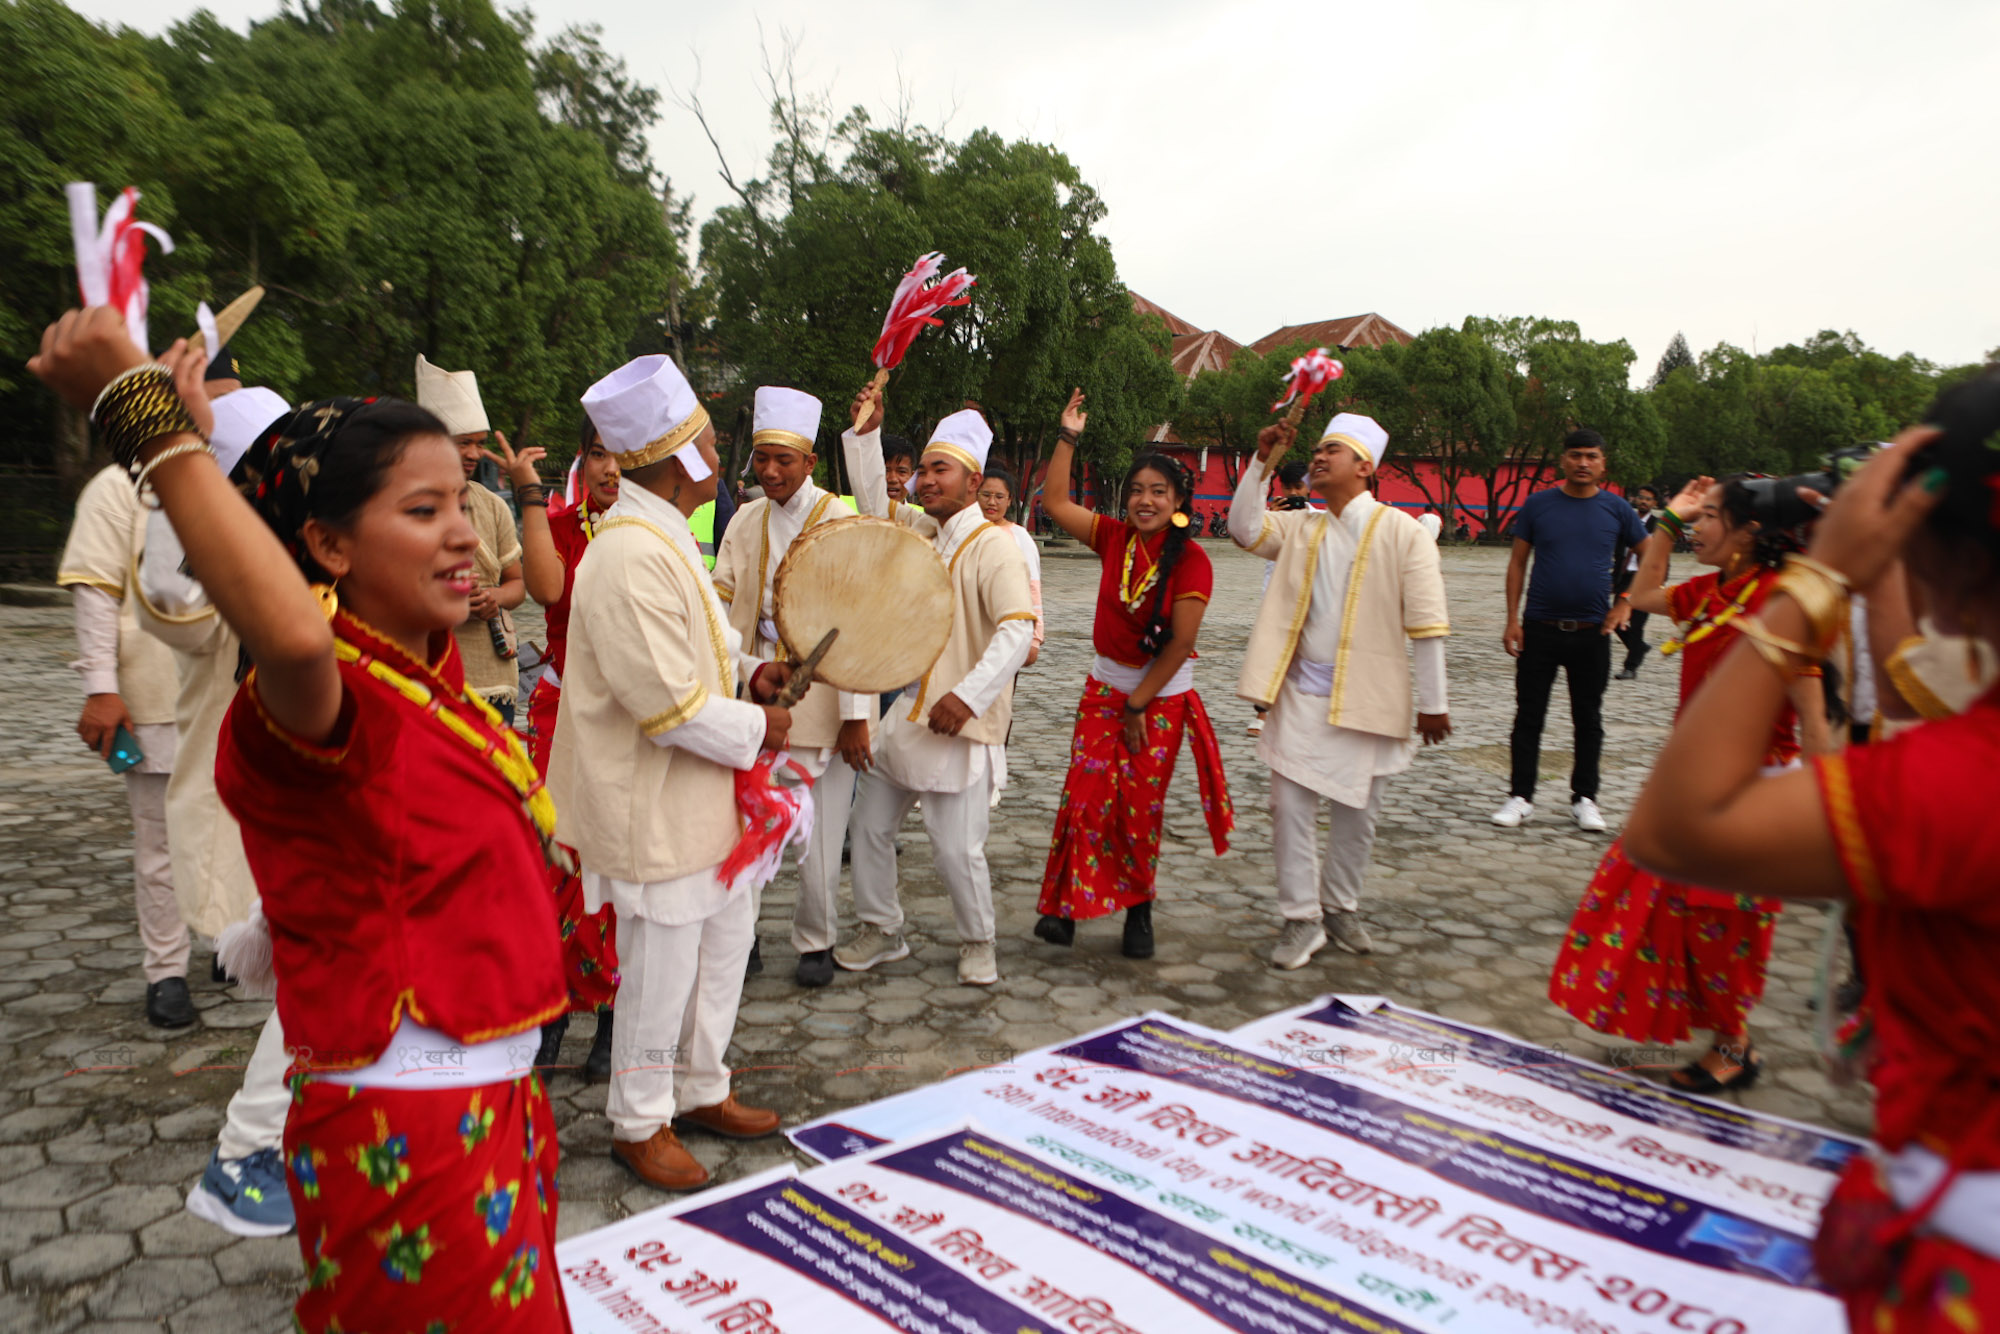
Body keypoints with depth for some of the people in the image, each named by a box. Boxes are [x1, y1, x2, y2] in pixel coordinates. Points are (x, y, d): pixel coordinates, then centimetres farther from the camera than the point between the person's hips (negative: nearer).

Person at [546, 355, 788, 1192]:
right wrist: (757, 730, -13)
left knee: (726, 930, 19)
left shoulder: (663, 538, 9)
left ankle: (700, 1090, 37)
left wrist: (744, 670, 5)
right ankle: (640, 1123, 27)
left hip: (700, 798, 10)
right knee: (662, 964, 5)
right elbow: (669, 704, -27)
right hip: (654, 805, -10)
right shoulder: (630, 557, -26)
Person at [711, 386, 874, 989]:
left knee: (819, 830, 2)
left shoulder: (837, 521, -7)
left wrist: (856, 716, -14)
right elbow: (721, 600, 10)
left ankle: (816, 940, 22)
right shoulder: (745, 522, 10)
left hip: (820, 702, -4)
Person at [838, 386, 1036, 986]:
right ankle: (881, 931, 30)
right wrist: (865, 434, 13)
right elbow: (875, 506, 23)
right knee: (869, 825, 12)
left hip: (961, 721, -8)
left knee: (956, 848, -4)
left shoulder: (991, 545, -14)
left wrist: (968, 695, -31)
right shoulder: (924, 531, 10)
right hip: (909, 709, 8)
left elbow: (1018, 629, -23)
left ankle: (977, 942, 22)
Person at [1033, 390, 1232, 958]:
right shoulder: (1114, 538, 0)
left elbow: (1181, 642, -15)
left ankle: (1139, 910, 19)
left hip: (1162, 696, -3)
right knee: (1085, 794, -5)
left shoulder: (1190, 559, -13)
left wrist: (1139, 704, -13)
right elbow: (1056, 503, 0)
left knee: (1139, 805, 1)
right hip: (1105, 685, 3)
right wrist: (1067, 437, -5)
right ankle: (1067, 905, 6)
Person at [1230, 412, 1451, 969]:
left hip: (1366, 698, -2)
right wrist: (1262, 463, -10)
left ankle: (1340, 907, 30)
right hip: (1302, 693, 3)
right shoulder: (1301, 529, 10)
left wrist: (1432, 704, -8)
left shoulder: (1401, 532, -4)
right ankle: (1302, 918, 11)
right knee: (1291, 806, -1)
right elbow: (1245, 527, -3)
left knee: (1357, 814, 10)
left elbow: (1427, 625, -6)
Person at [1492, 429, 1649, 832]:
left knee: (1588, 720, 10)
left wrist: (1625, 601, 0)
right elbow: (1517, 563, 2)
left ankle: (1584, 798, 21)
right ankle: (1520, 796, 13)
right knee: (1528, 716, 3)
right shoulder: (1538, 504, 0)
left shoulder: (1616, 508, 2)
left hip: (1592, 632, 1)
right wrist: (1512, 619, -5)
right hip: (1540, 629, -1)